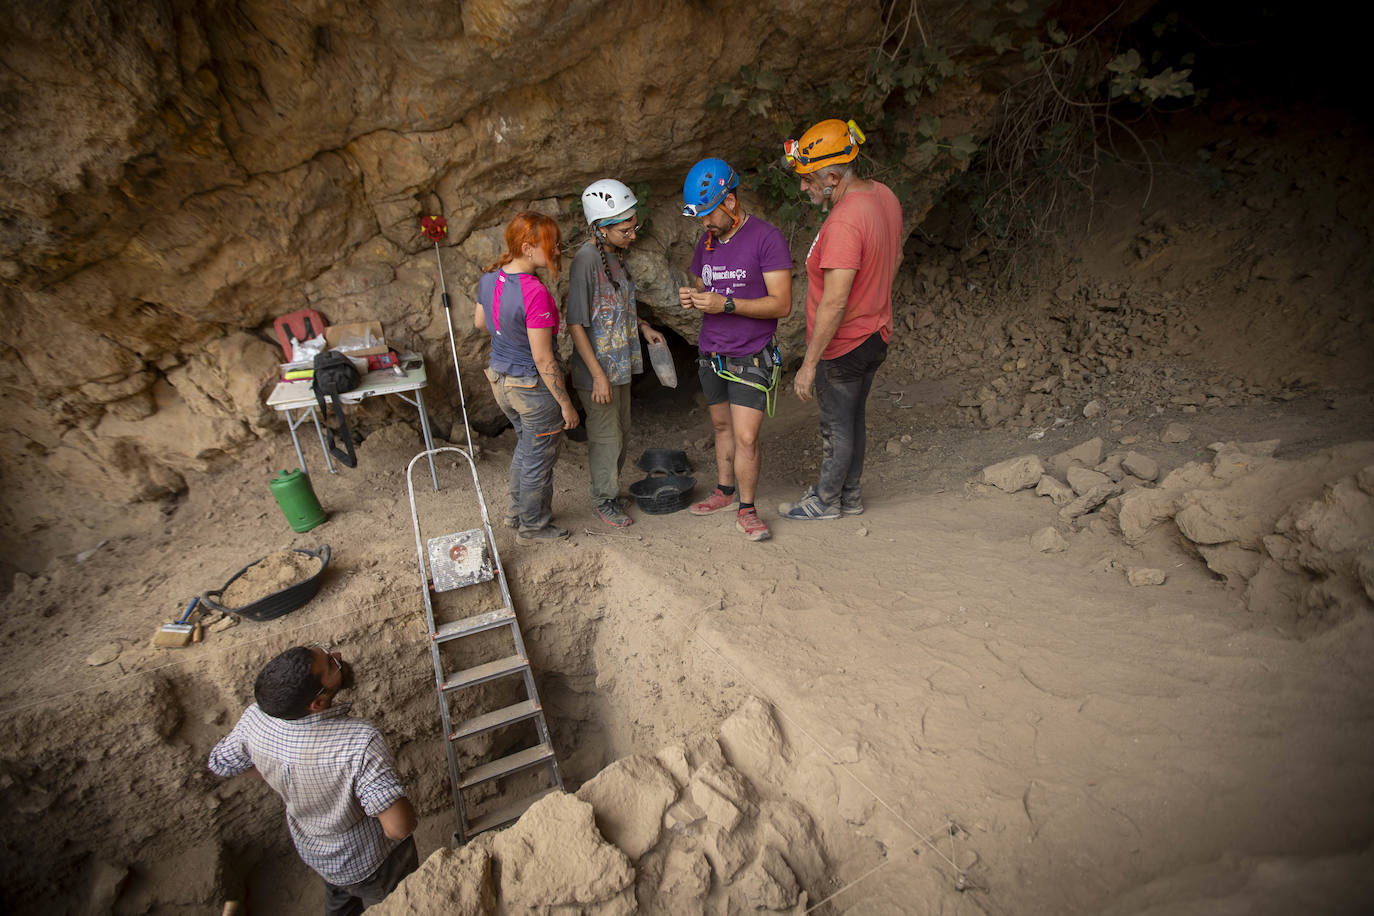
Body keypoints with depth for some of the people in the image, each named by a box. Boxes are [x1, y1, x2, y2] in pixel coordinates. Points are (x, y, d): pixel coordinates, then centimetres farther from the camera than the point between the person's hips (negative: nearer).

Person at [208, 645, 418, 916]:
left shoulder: (255, 719, -28)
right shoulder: (359, 741, -45)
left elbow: (220, 762, -4)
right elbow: (399, 827, -41)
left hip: (312, 850, 5)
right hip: (371, 864, -4)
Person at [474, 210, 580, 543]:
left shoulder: (489, 279, -3)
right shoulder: (535, 293, -28)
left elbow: (480, 322, 14)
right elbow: (542, 359, -25)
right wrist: (565, 403, -16)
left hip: (500, 379, 8)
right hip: (533, 388, -8)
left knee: (526, 444, 28)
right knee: (539, 458, 12)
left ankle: (516, 511, 43)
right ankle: (532, 526, 30)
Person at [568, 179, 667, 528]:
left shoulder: (615, 254, 7)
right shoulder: (586, 260, -20)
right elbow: (576, 324, -21)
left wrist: (643, 326, 5)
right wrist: (598, 375, -22)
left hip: (621, 364, 9)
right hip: (598, 369, -8)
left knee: (620, 431, 18)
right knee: (605, 437, 4)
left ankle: (611, 488, 36)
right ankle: (604, 500, 22)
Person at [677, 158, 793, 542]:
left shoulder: (767, 238, -12)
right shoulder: (707, 241, 9)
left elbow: (782, 304, -17)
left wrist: (725, 304, -24)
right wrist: (691, 298, -6)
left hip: (751, 358, -6)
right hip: (711, 353, 6)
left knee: (746, 437, -7)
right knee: (722, 427, 15)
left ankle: (746, 510, 8)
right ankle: (724, 491, 31)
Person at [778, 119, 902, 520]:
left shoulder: (843, 223, -28)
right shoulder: (884, 196, 2)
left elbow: (834, 302, -30)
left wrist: (809, 364, -25)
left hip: (843, 345, -9)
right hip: (876, 335, 9)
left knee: (837, 426, 7)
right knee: (854, 418, 20)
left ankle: (826, 501, 27)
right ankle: (851, 496, 35)